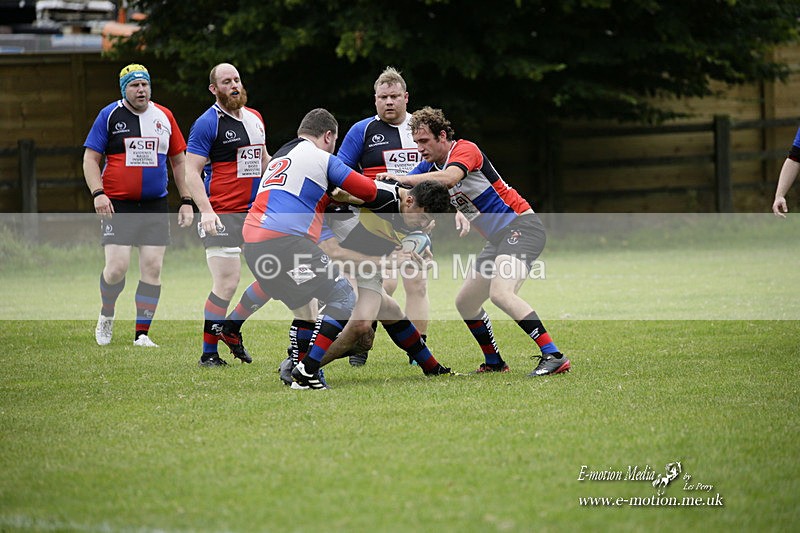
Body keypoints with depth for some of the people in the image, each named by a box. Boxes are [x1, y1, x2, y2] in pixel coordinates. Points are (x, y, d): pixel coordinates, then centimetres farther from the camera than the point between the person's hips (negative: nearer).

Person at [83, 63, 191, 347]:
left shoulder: (164, 117, 8)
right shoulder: (109, 116, -1)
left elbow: (178, 160, 16)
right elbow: (90, 158, 0)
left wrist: (186, 200, 10)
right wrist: (98, 193, -14)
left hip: (155, 206, 3)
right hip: (117, 204, -3)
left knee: (152, 268, -3)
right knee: (117, 267, -11)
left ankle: (142, 334, 5)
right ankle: (106, 315, 19)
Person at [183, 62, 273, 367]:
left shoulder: (255, 118, 15)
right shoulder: (207, 123, -7)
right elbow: (191, 173, -10)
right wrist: (206, 211, -21)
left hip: (255, 213, 7)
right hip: (221, 216, -7)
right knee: (227, 284, -12)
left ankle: (231, 327, 18)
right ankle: (209, 352, 0)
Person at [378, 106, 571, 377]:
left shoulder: (465, 150, -14)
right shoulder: (429, 168, 13)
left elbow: (448, 178, -34)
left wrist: (403, 179, -32)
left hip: (521, 225, -10)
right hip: (498, 238, 10)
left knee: (501, 293, -29)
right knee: (465, 303, 11)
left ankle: (553, 356, -32)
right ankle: (494, 363, 24)